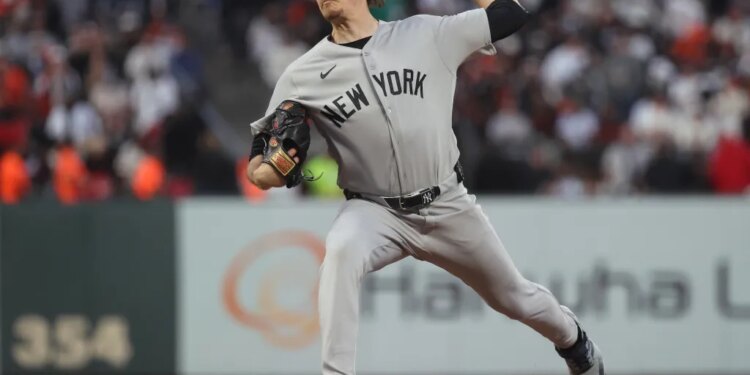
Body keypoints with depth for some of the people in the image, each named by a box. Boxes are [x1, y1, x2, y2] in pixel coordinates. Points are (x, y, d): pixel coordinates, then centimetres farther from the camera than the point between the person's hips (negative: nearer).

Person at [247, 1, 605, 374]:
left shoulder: (428, 35, -4)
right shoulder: (302, 76, -5)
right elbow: (258, 171, -4)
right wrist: (270, 172, -28)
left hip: (449, 207, 1)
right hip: (375, 212, -1)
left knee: (515, 298, 16)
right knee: (340, 250, -36)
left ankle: (575, 342, 50)